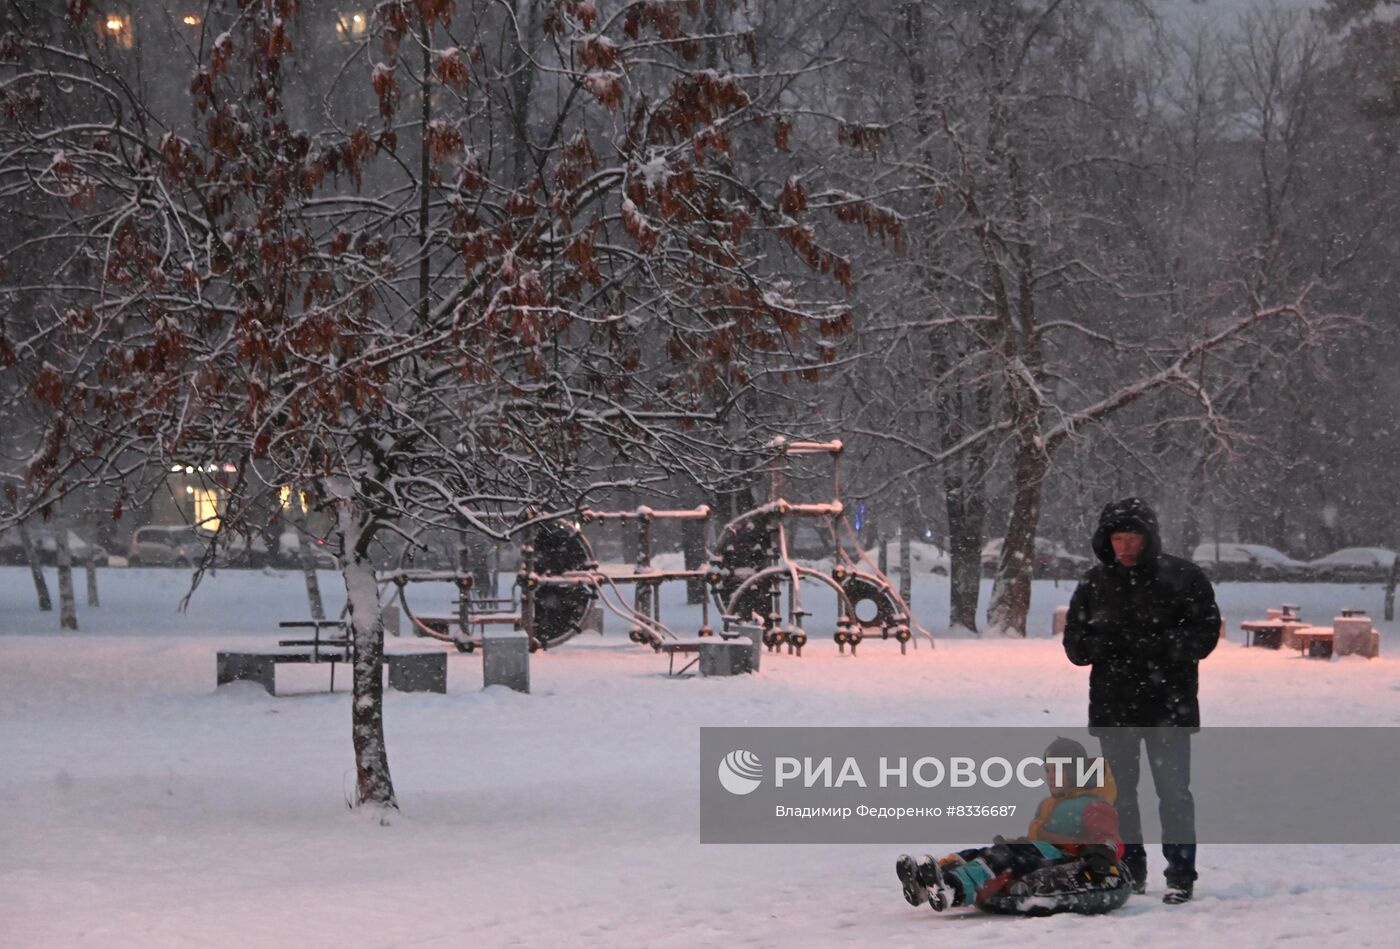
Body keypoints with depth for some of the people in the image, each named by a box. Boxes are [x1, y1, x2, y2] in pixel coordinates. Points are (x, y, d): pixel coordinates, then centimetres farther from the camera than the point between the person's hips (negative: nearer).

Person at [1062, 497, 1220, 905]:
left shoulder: (1182, 577, -4)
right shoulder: (1095, 582, 6)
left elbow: (1206, 631, -5)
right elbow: (1074, 643, 10)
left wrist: (1162, 645, -19)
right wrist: (1099, 643, -13)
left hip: (1167, 706, -4)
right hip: (1112, 706, 4)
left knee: (1173, 791, -4)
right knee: (1119, 792, 9)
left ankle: (1181, 875, 2)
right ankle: (1130, 873, 19)